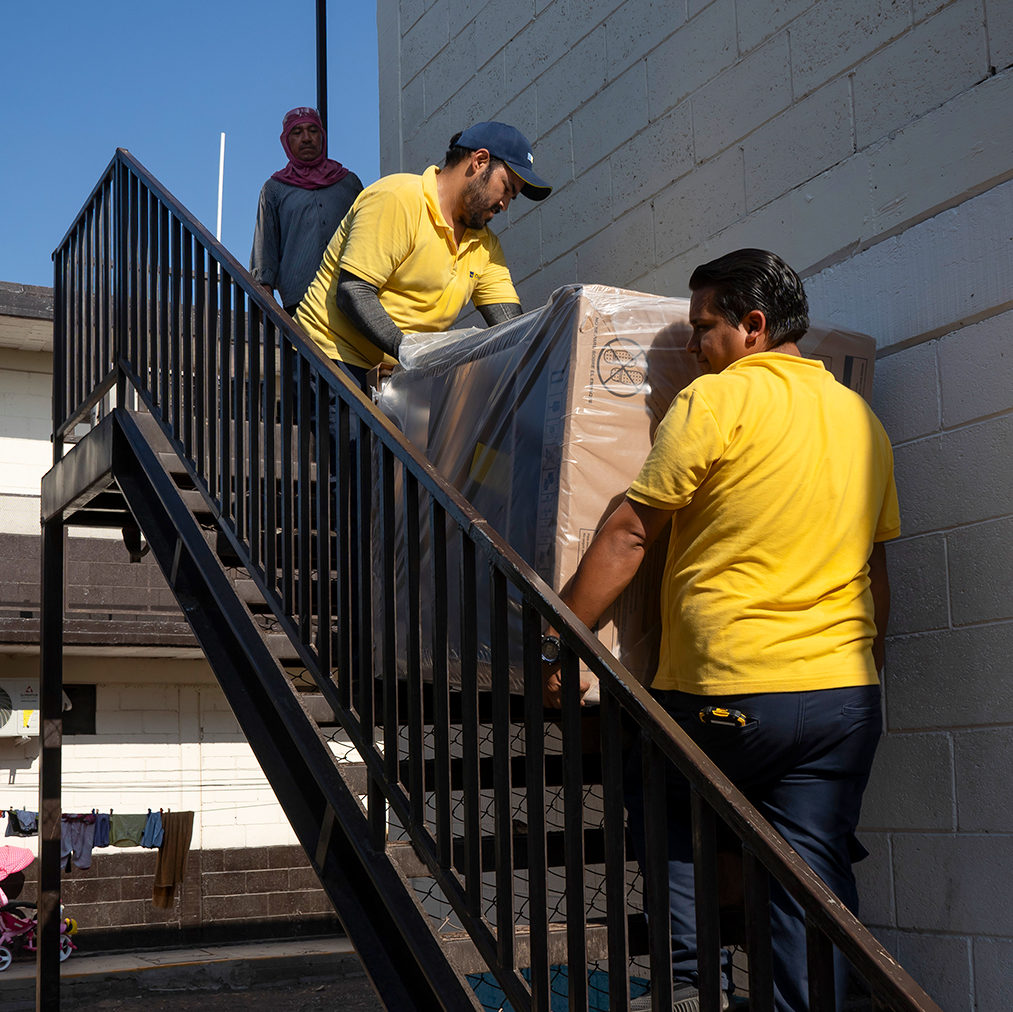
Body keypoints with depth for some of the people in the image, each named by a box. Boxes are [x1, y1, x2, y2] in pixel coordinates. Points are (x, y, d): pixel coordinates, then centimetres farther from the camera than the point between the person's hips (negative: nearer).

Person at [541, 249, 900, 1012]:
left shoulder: (717, 399, -7)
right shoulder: (862, 418, 13)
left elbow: (629, 535, -8)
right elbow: (876, 569, 18)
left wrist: (558, 645, -2)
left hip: (731, 691, -5)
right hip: (849, 693, 5)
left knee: (655, 796, 19)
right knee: (817, 876, 8)